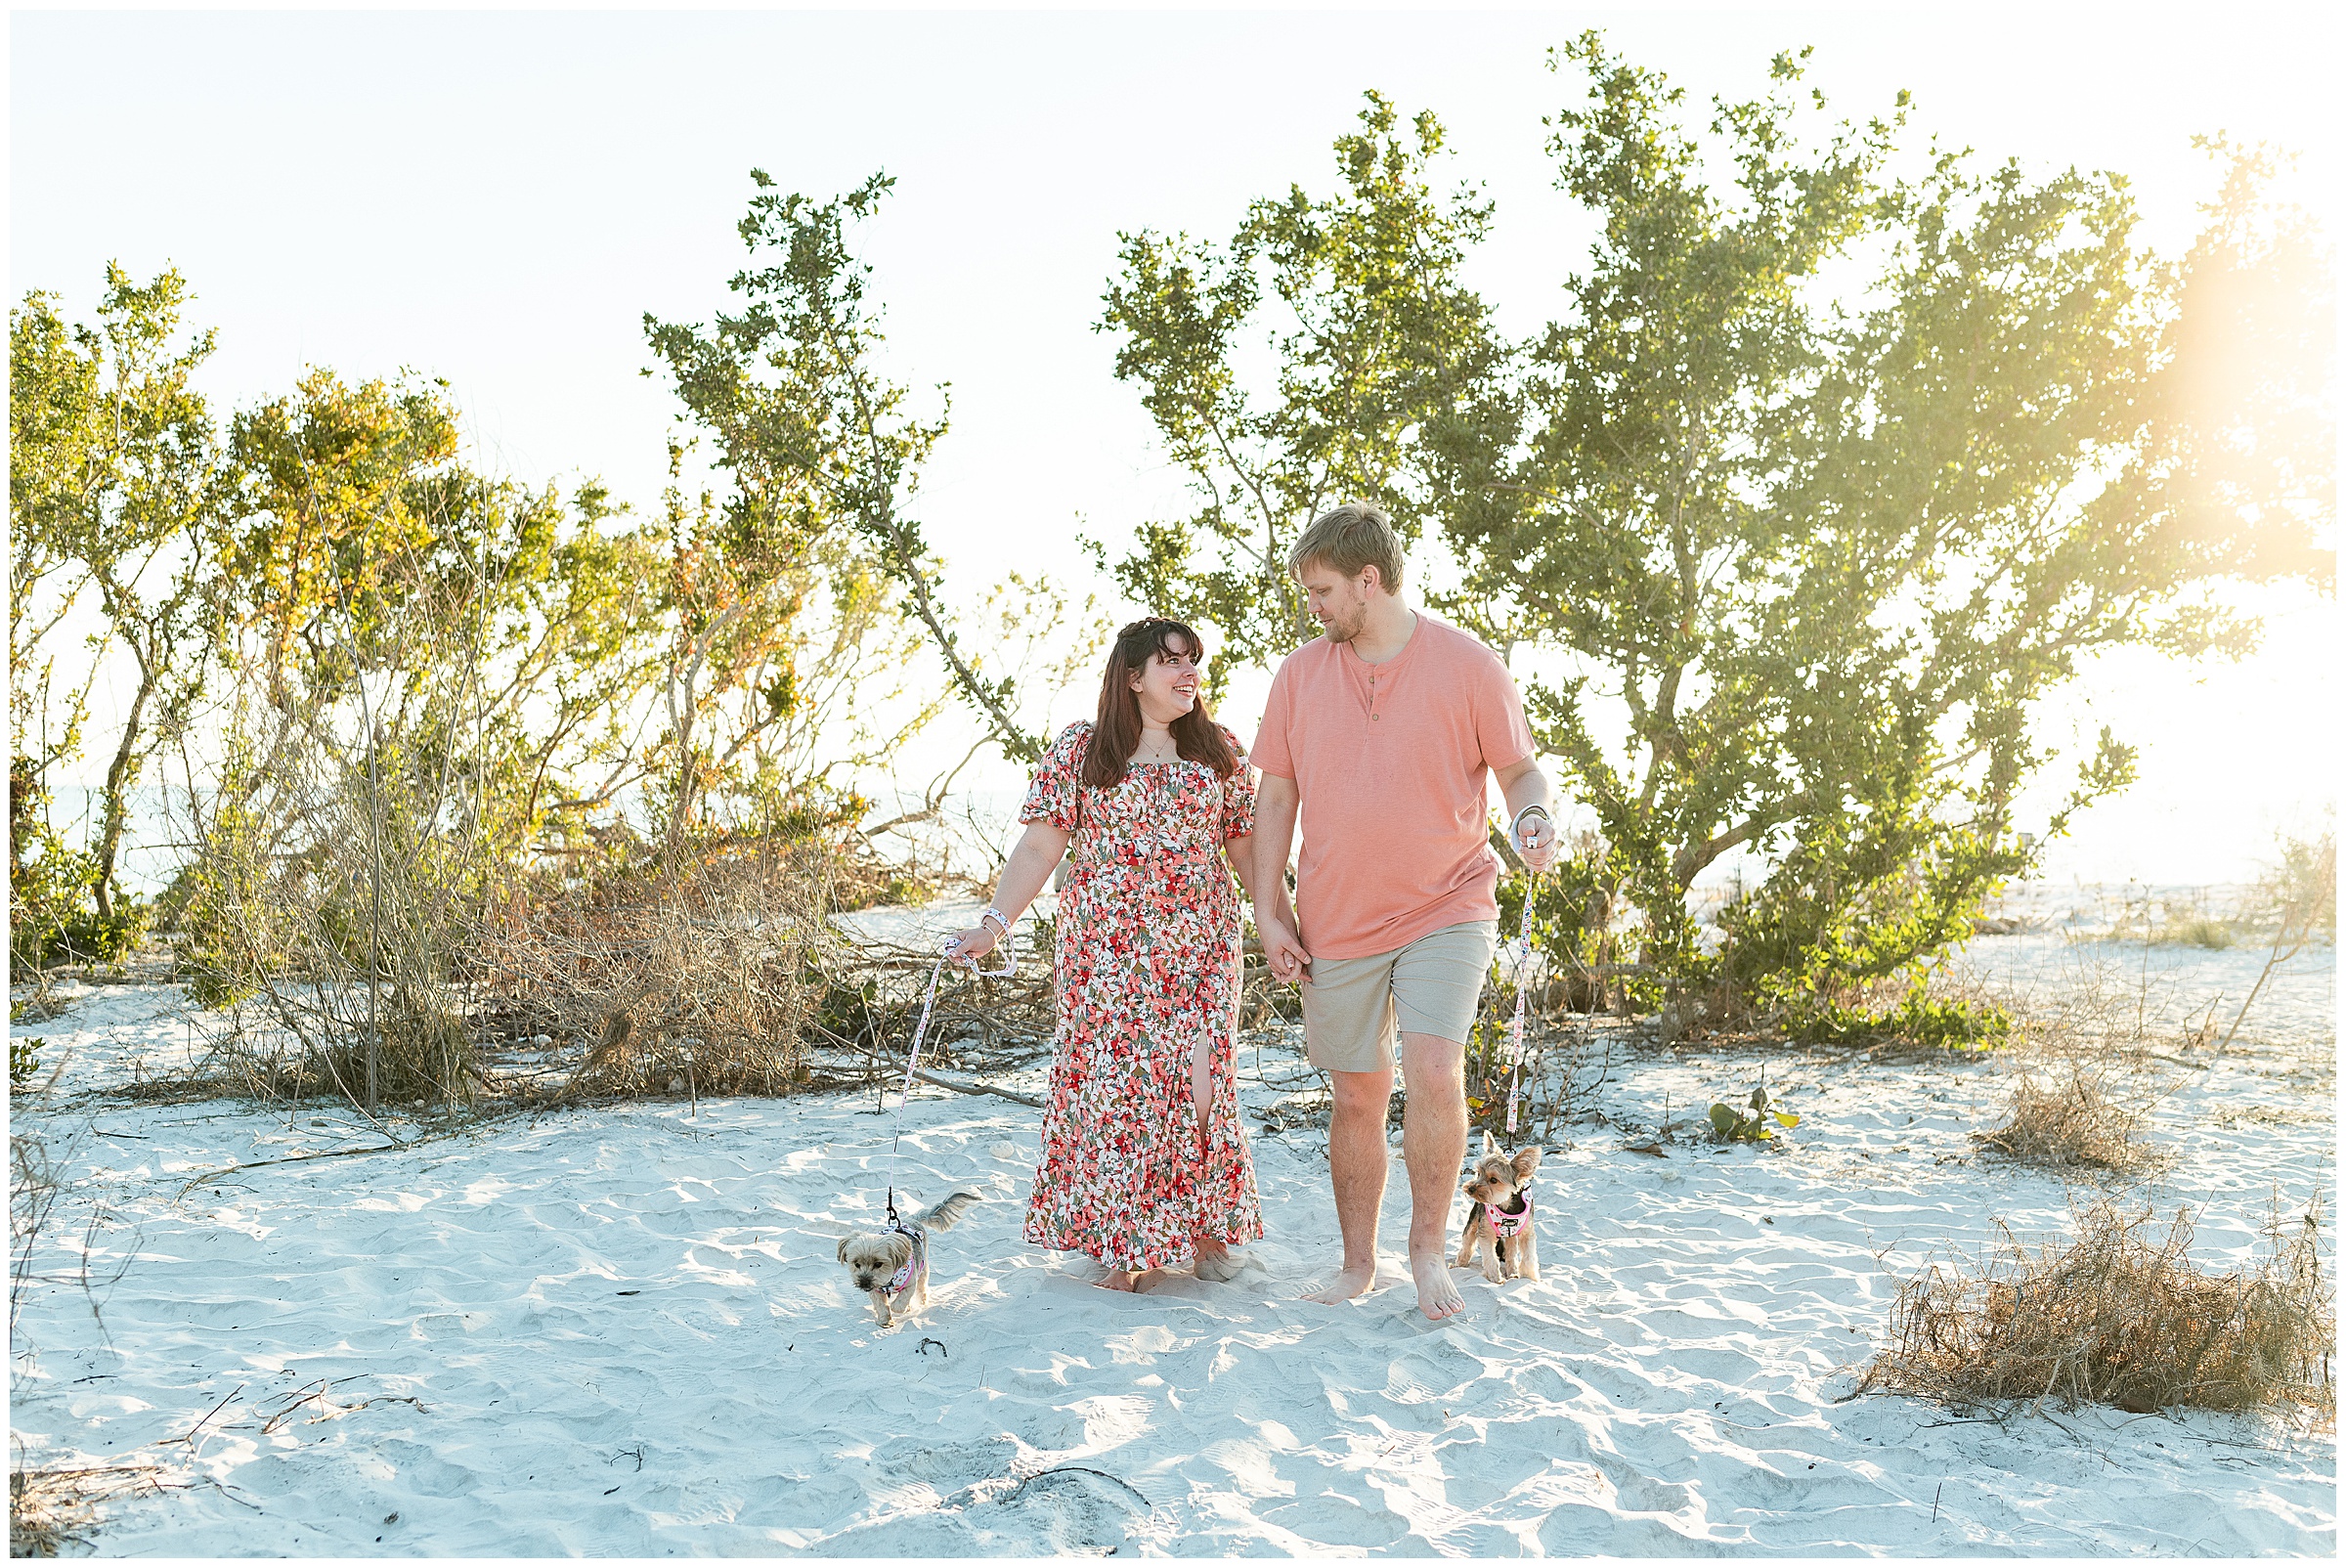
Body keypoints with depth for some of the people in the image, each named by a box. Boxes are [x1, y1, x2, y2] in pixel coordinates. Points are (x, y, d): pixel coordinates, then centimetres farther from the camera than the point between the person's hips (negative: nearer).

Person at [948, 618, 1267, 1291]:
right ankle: (1129, 1244, 8)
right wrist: (995, 921, -9)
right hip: (1109, 949, -1)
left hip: (1200, 945, 1)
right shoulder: (1080, 749, 3)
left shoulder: (1219, 750, 9)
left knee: (1201, 1080, -3)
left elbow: (1247, 846, 12)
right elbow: (1042, 844, 0)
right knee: (1115, 1080, -3)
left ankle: (1206, 1228, 13)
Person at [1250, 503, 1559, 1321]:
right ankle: (1357, 1262, 27)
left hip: (1446, 908, -3)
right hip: (1336, 922, 3)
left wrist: (1533, 818, -20)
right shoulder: (1299, 676, 4)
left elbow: (1521, 770, 3)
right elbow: (1276, 798, 8)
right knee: (1358, 1097, 10)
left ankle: (1430, 1244, 2)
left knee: (1434, 1073, -20)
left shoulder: (1468, 665, -5)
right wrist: (1268, 913, 3)